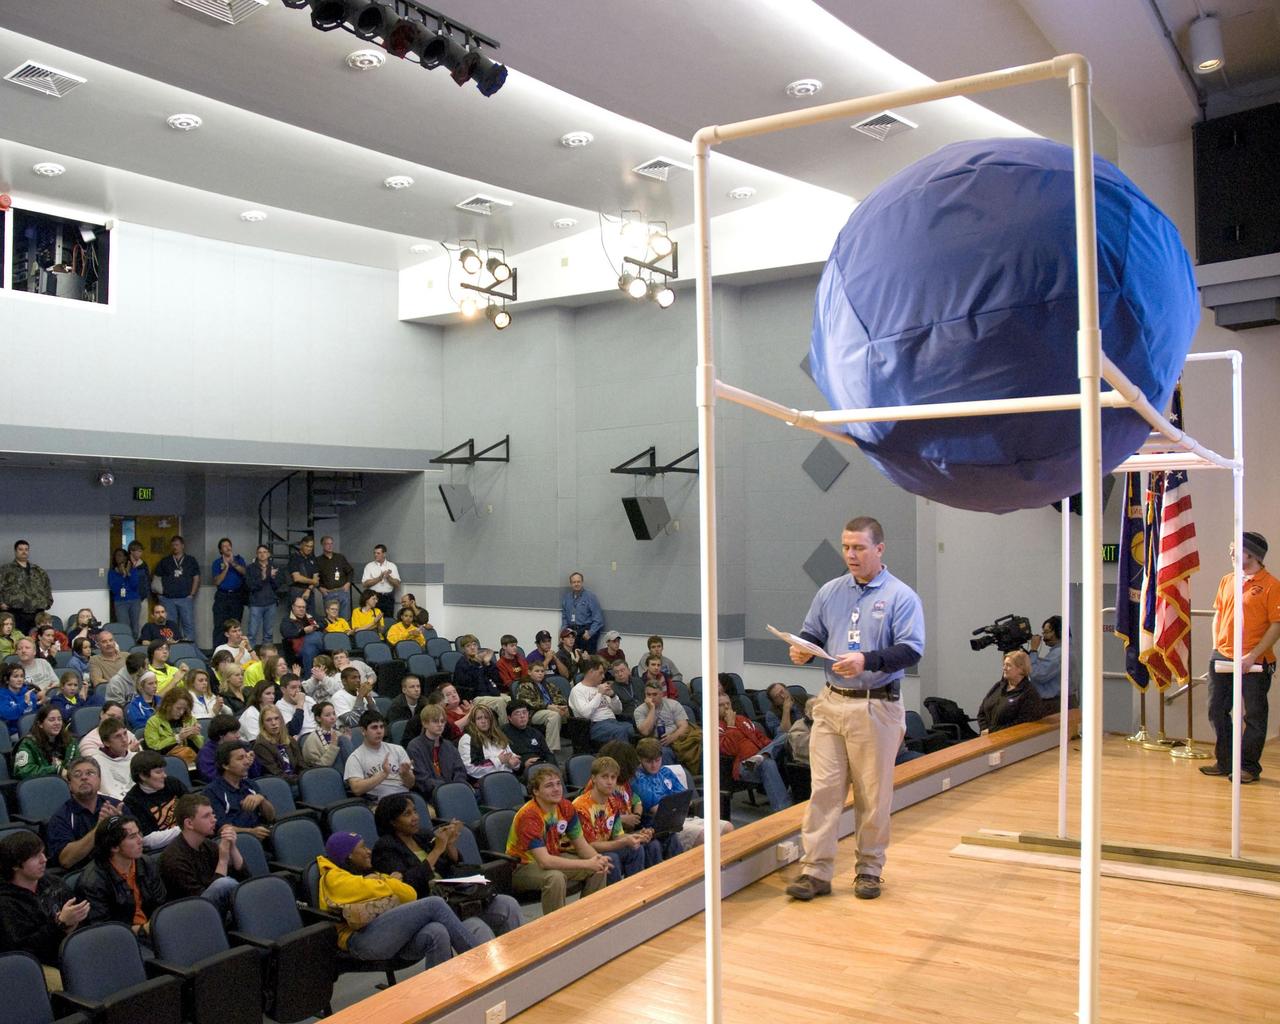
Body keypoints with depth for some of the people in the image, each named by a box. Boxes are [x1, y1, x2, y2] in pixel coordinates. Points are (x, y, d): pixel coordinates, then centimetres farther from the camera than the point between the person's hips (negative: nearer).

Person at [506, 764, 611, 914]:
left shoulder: (565, 807, -7)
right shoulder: (528, 816, -29)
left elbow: (581, 844, -1)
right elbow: (544, 861, -36)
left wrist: (597, 859, -24)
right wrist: (587, 864, -37)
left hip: (553, 858, 7)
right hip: (522, 866, -7)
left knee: (599, 870, -6)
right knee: (555, 877, -36)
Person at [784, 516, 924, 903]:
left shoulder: (901, 596, -4)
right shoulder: (830, 591, 11)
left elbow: (911, 650, -13)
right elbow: (812, 633, 19)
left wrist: (867, 660, -27)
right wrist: (802, 650, -5)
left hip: (876, 708, -3)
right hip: (831, 704, 4)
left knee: (873, 795, 6)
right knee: (823, 788, 1)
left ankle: (869, 869, 21)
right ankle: (816, 870, 5)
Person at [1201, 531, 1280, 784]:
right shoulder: (1227, 581, 11)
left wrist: (1253, 656, -17)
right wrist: (1216, 648, 8)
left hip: (1254, 663, -6)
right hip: (1222, 659, 7)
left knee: (1254, 716, 3)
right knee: (1217, 711, 11)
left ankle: (1248, 766, 13)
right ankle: (1225, 762, 23)